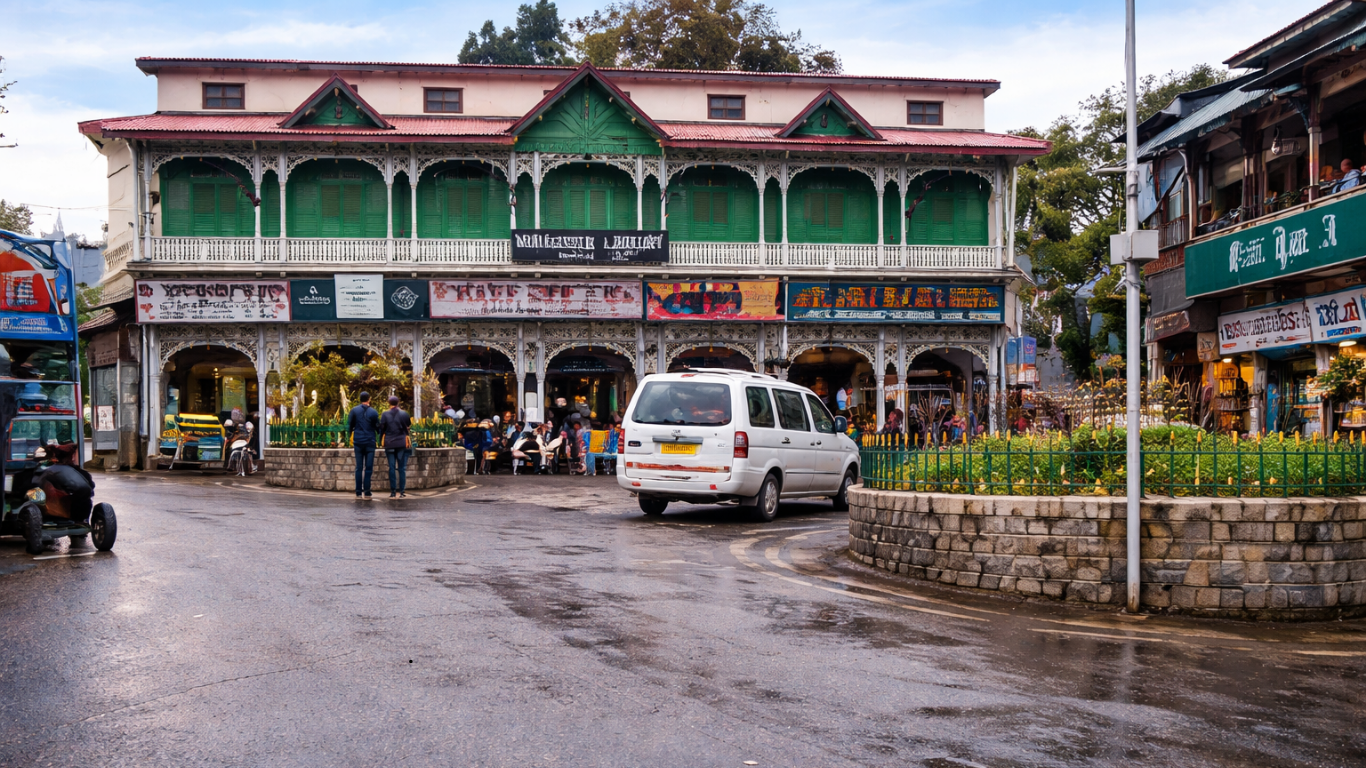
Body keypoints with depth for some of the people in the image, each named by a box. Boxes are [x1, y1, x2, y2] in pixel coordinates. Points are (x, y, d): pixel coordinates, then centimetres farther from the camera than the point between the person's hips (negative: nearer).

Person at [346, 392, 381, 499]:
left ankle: (358, 492, 3)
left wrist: (350, 437, 13)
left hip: (358, 442, 2)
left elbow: (349, 425, 1)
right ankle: (366, 491, -4)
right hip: (370, 442, -1)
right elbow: (378, 427, 2)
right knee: (368, 468, 1)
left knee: (359, 468, 5)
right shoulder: (374, 412, -2)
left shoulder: (354, 411, 0)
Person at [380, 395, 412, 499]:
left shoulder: (385, 414, -3)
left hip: (389, 444, 0)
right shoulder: (403, 413, -3)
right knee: (402, 468, 3)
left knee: (391, 468, 4)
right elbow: (408, 427, 6)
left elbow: (381, 429, -1)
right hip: (402, 443, 0)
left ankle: (393, 492, 3)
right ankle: (402, 492, -1)